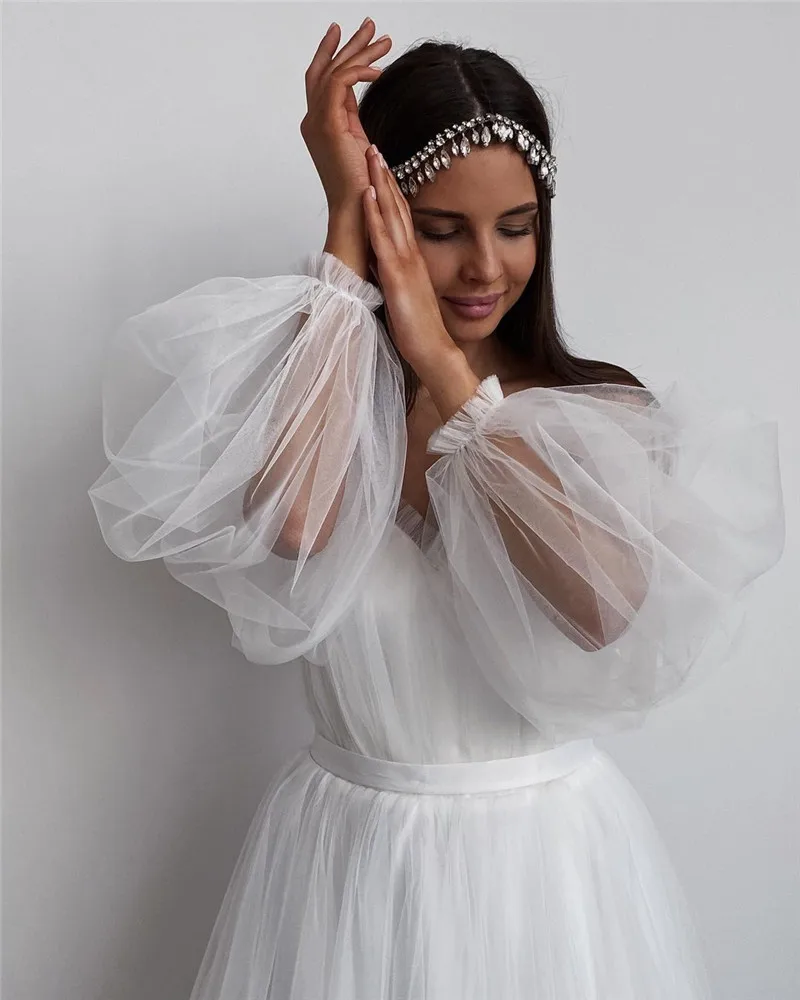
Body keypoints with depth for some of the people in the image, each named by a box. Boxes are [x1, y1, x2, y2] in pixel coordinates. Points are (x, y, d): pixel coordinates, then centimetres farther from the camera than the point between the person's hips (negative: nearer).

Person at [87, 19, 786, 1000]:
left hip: (559, 857, 1)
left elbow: (606, 610, -24)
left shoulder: (605, 411, -5)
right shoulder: (302, 395, -6)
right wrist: (342, 221, -20)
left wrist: (445, 367, -21)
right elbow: (294, 520, -30)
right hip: (355, 860, 0)